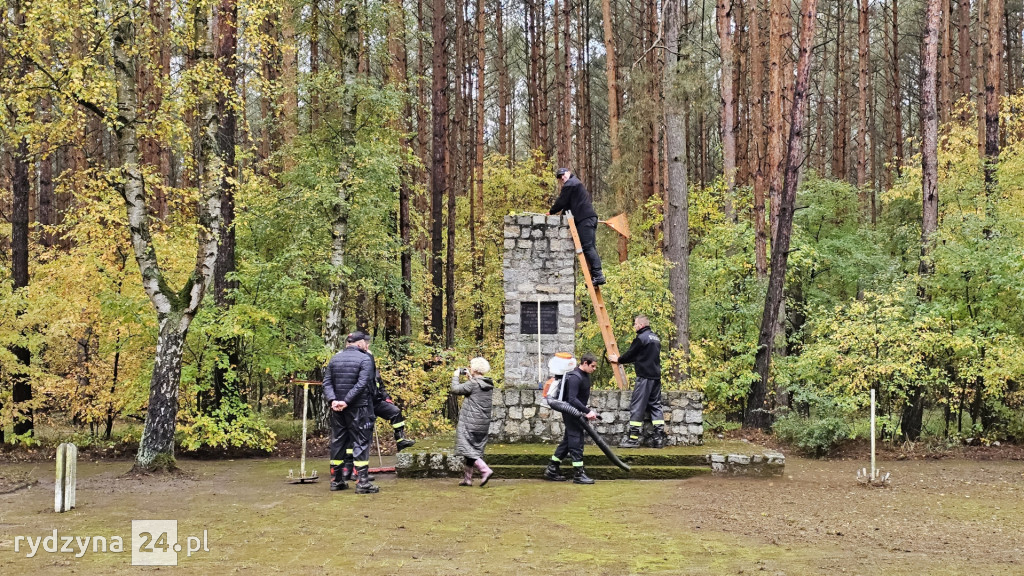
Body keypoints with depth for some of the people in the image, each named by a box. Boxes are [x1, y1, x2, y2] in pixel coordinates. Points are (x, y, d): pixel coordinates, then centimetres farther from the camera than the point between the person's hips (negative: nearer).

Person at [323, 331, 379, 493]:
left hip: (338, 409, 6)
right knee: (361, 443, -2)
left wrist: (332, 400, -8)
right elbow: (362, 384, -17)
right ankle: (362, 482, -5)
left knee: (339, 442, 13)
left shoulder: (335, 359, 11)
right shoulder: (365, 359, -7)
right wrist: (347, 401, -18)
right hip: (359, 407, -6)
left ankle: (337, 480, 19)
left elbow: (327, 382, 3)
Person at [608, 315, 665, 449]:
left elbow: (630, 354, -4)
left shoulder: (641, 337, -10)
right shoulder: (655, 338, 18)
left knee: (636, 406, -5)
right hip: (656, 376, 8)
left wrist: (618, 359, 15)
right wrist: (625, 360, 31)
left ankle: (633, 438, -5)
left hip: (644, 377, -8)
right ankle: (660, 438, 5)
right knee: (655, 405, 10)